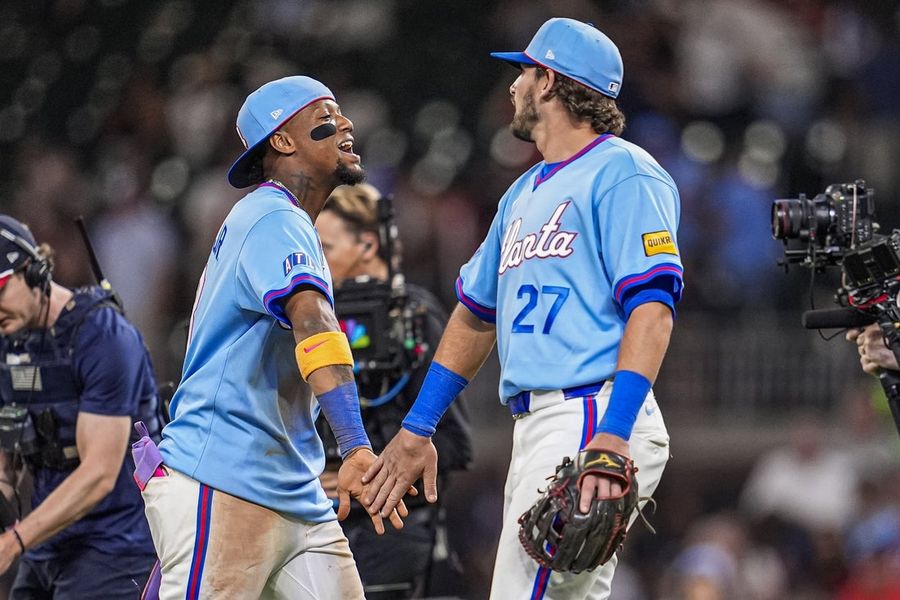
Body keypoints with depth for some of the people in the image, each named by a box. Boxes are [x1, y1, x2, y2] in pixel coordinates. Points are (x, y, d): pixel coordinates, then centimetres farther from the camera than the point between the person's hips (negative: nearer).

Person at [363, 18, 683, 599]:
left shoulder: (622, 173, -6)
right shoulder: (525, 193, 24)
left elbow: (652, 308, -16)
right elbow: (476, 314, 31)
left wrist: (612, 436, -27)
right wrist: (416, 428, 27)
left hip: (592, 418, -10)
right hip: (536, 425, 10)